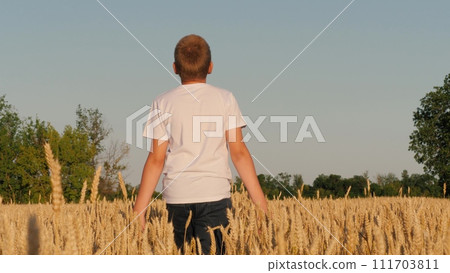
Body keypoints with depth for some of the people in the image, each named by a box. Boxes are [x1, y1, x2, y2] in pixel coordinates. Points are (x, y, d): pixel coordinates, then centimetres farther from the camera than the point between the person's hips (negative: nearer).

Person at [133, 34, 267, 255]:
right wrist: (260, 201, 3)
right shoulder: (225, 99, 4)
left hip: (177, 197, 1)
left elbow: (156, 159, 1)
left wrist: (139, 210, 4)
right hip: (214, 195, -1)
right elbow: (238, 152, 0)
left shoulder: (163, 103, 4)